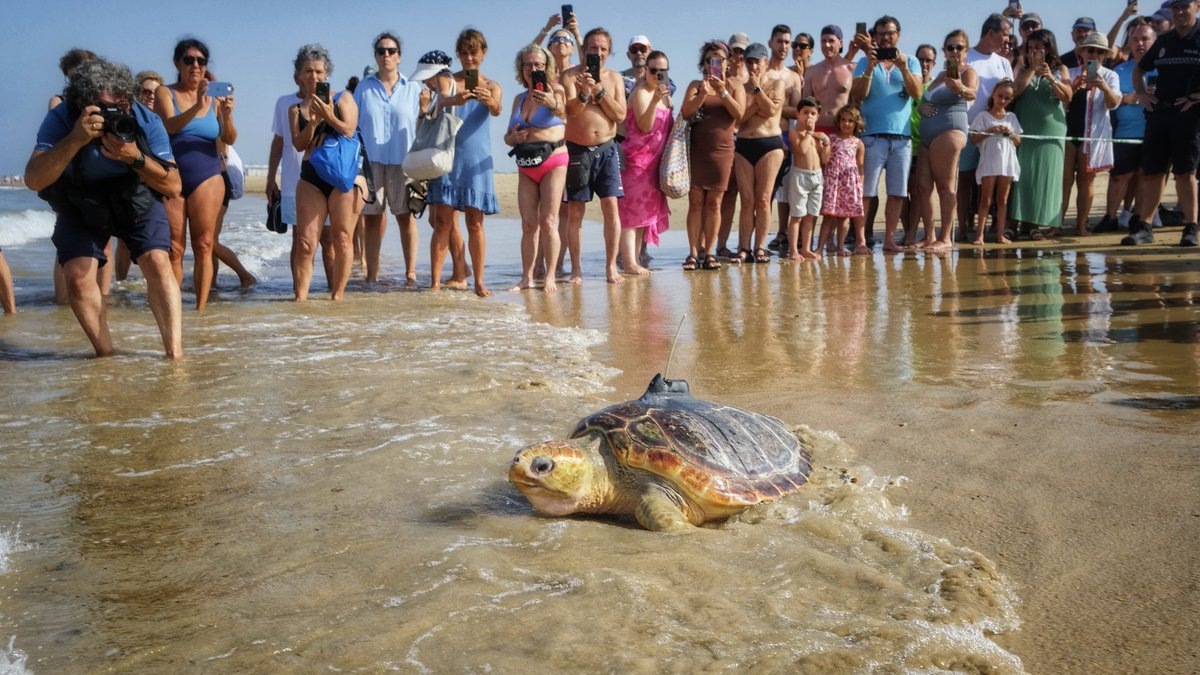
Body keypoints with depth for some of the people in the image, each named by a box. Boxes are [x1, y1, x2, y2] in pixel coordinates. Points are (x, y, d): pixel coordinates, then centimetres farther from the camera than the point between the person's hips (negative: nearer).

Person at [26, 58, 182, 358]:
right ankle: (106, 355, 1)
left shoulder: (145, 121, -25)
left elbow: (173, 187, -25)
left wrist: (136, 158, -42)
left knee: (157, 262, -20)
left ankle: (175, 354, -19)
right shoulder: (60, 119, -27)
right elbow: (33, 181, -38)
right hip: (79, 205, 0)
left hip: (137, 200, 0)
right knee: (77, 276, -15)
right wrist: (75, 140, -49)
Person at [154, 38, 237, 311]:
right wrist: (196, 107, -31)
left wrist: (227, 115, -23)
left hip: (207, 178, 1)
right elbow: (169, 125, -14)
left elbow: (229, 139, -2)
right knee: (173, 249, -1)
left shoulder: (215, 98, 9)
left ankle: (201, 308, -2)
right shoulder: (165, 93, 5)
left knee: (204, 246, -4)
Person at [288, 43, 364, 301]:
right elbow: (299, 144, 3)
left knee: (342, 239, -4)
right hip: (310, 177, 3)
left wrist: (329, 116, -19)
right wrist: (313, 122, -11)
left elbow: (349, 131, -5)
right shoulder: (296, 109, 15)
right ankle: (300, 297, -6)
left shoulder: (343, 98, 7)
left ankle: (337, 295, 4)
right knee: (305, 242, -5)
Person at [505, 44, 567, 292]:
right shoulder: (519, 99, 15)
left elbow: (564, 111, -26)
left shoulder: (556, 91, -2)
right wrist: (513, 137, -5)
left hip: (553, 162, -5)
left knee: (548, 222, -10)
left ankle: (550, 276, -5)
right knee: (528, 224, 4)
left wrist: (553, 103, -50)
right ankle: (527, 277, 7)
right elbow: (508, 136, 20)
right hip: (526, 167, 5)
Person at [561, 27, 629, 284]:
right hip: (577, 150, -2)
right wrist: (584, 92, -32)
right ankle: (576, 269, 7)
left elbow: (620, 114, -3)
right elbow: (571, 110, -14)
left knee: (611, 207, -5)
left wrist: (599, 90, -13)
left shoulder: (614, 78, 8)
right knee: (574, 211, 1)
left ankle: (611, 266, 1)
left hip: (606, 149, 2)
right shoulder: (571, 76, -1)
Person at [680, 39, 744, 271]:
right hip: (696, 149, 0)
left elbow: (739, 113, -7)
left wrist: (723, 92, -17)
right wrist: (702, 94, -17)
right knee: (695, 201, -4)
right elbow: (685, 112, -4)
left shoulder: (735, 88, 10)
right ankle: (693, 252, -3)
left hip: (722, 150, 0)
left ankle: (708, 252, 5)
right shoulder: (696, 85, 10)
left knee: (714, 203, 0)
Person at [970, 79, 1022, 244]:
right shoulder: (983, 116, 3)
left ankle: (1000, 234, 7)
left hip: (1007, 162, 4)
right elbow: (974, 138, -2)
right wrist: (990, 131, -14)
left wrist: (1010, 133, -6)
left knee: (1002, 200, 5)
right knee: (986, 200, -5)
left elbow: (1018, 142, 13)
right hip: (989, 162, -3)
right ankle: (980, 234, -5)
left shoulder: (1011, 117, 13)